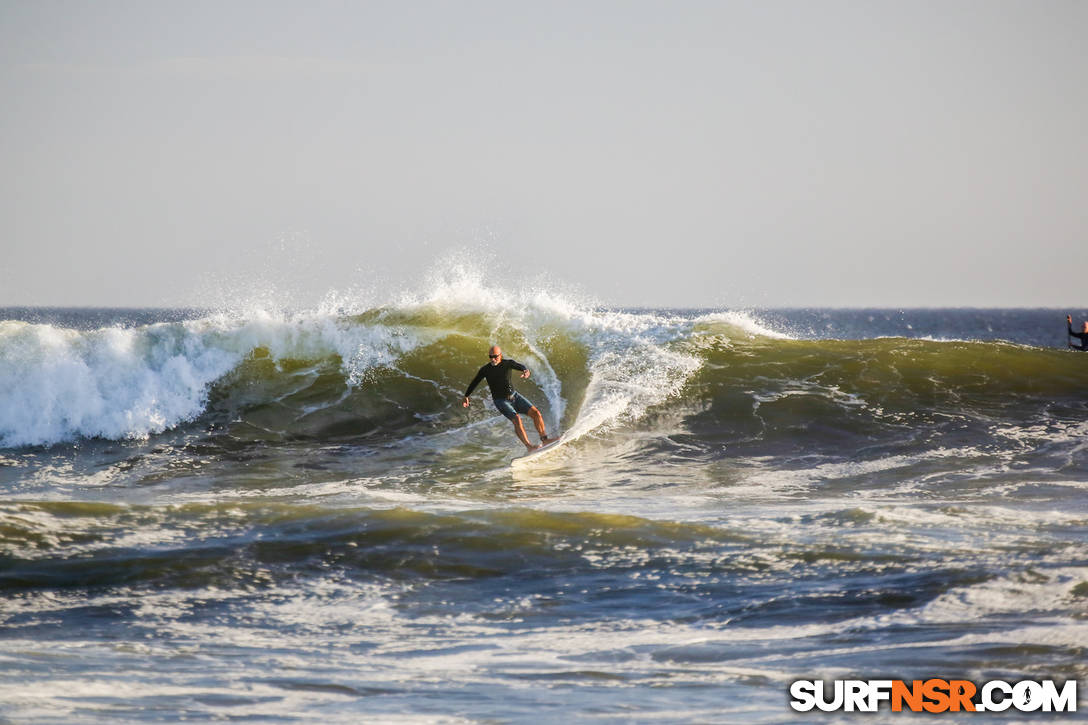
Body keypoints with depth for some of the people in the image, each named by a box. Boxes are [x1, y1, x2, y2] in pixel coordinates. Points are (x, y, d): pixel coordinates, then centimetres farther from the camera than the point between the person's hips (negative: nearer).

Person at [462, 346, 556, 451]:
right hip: (501, 401, -3)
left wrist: (526, 371, -47)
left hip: (514, 396, 3)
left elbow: (520, 366, -23)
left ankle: (544, 440, -1)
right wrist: (466, 396, 16)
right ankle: (529, 446, -25)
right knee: (516, 419, -26)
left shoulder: (508, 363, -4)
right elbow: (474, 383, 8)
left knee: (535, 413, -11)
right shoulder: (485, 370, -6)